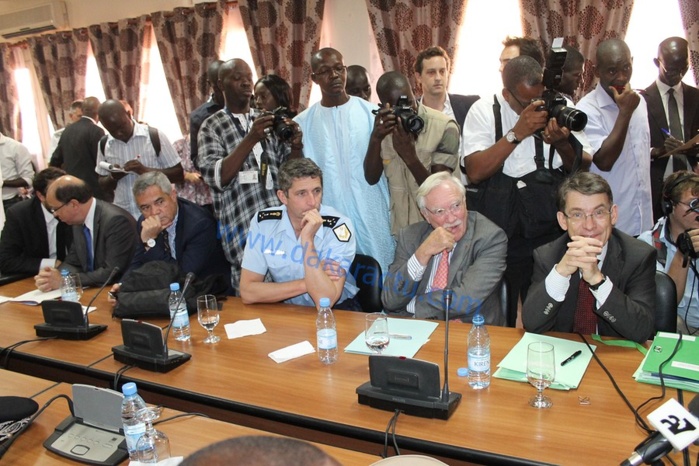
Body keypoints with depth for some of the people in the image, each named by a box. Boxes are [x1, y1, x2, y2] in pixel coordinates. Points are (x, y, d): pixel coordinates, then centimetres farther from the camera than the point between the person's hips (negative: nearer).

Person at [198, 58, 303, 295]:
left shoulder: (266, 120, 15)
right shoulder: (212, 127, 3)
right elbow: (216, 177, -11)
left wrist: (296, 146, -10)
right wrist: (251, 139, -20)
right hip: (243, 229, -4)